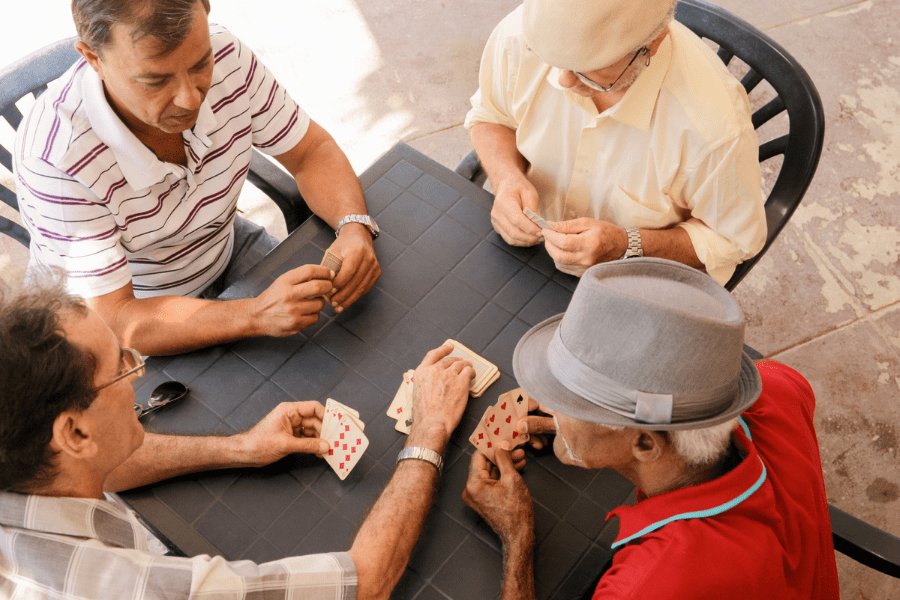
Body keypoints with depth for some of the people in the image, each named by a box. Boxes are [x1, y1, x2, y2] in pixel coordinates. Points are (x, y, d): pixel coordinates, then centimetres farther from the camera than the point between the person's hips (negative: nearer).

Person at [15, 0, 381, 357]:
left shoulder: (225, 57, -23)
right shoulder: (53, 157, -36)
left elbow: (310, 151, -10)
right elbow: (113, 322, -34)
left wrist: (354, 226, -31)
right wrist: (257, 315, -48)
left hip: (224, 248, 5)